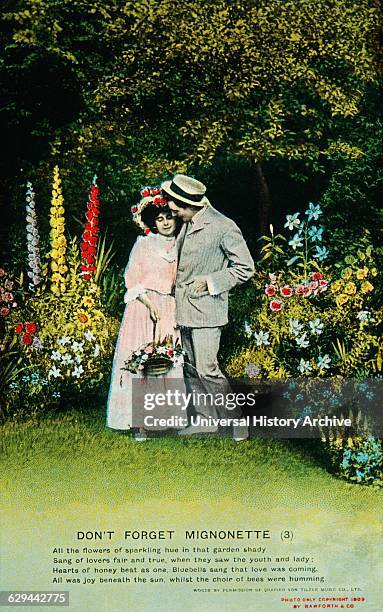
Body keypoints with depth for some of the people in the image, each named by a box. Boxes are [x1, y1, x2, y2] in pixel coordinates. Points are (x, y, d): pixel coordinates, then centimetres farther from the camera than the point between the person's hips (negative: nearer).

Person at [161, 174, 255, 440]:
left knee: (207, 369, -8)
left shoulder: (224, 227, -15)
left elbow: (245, 268, -10)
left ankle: (236, 423, 6)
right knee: (191, 368, 14)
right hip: (185, 308, 8)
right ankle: (205, 419, 26)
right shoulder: (188, 224, 7)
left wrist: (209, 281, -14)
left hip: (206, 309, -8)